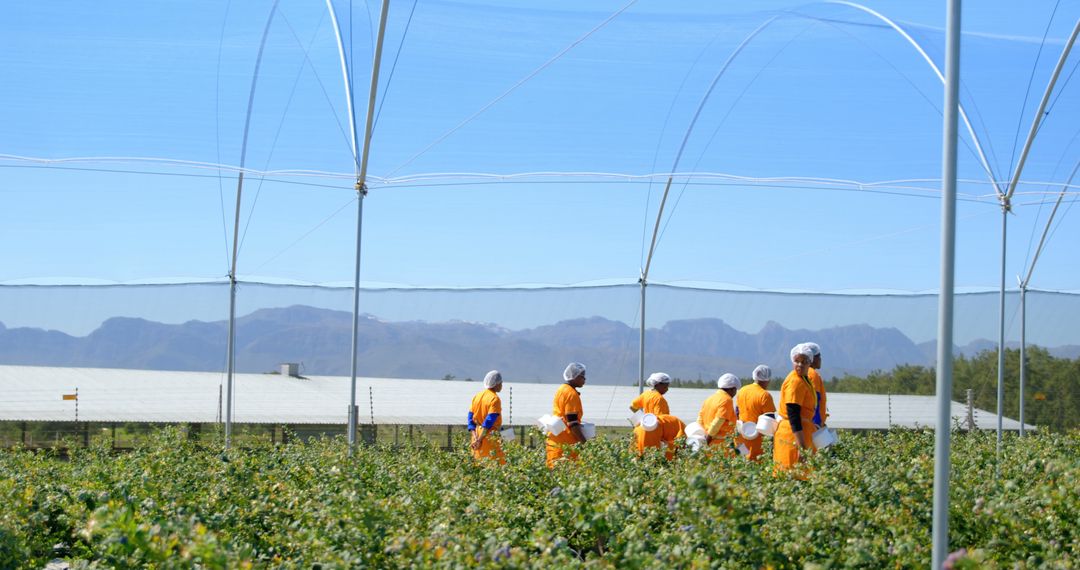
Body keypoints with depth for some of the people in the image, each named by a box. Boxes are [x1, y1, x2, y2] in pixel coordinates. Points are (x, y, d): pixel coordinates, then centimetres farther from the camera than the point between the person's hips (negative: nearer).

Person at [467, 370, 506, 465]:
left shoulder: (477, 396, 12)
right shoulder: (495, 399, -10)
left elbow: (471, 417, 8)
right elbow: (489, 421, -17)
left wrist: (475, 436, 1)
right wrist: (479, 440, -16)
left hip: (477, 434, 8)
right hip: (490, 436, -8)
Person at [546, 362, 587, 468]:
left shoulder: (562, 390, 16)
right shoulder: (571, 394, -13)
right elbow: (572, 422, -18)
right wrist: (584, 443, -17)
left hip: (555, 442, 10)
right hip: (565, 445, -10)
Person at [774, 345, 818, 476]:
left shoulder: (804, 379, 15)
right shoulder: (795, 382, -16)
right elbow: (793, 416, -21)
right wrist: (802, 447, -25)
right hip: (793, 435, -10)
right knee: (795, 477, -9)